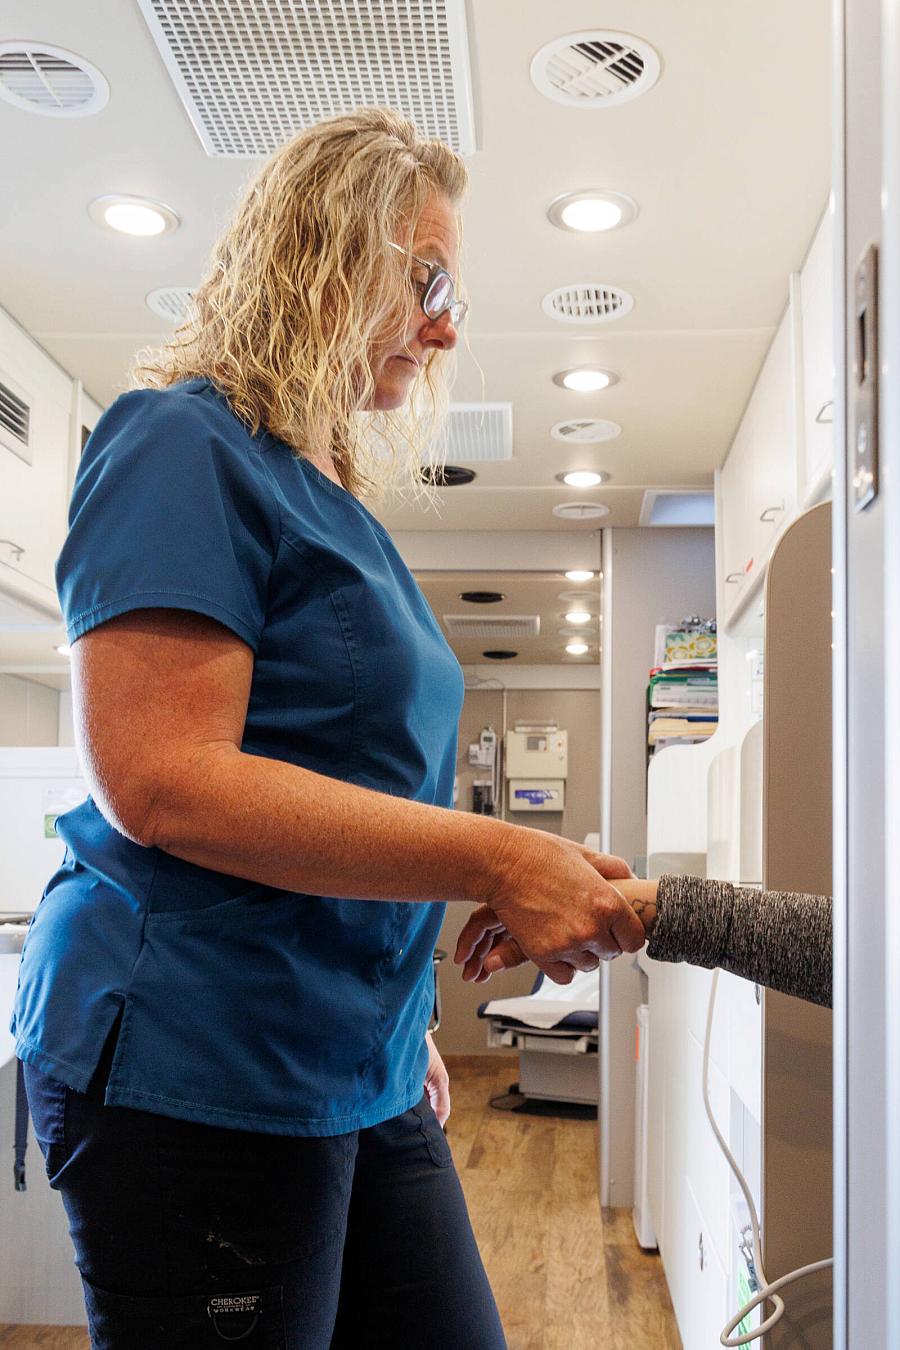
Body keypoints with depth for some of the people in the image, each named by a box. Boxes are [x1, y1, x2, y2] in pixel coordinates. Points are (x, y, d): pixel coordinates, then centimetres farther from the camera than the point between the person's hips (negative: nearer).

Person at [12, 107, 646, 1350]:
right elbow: (156, 781, -22)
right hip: (198, 1071, -8)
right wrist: (499, 862, -23)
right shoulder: (185, 446, -11)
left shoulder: (332, 497, 16)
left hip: (360, 1068, 9)